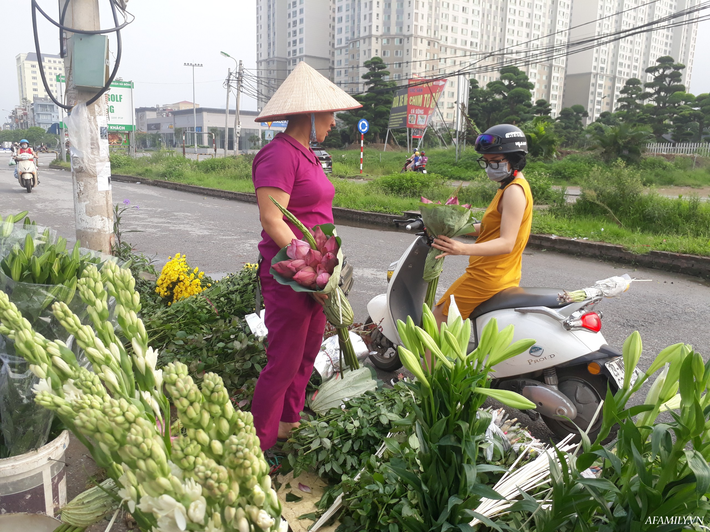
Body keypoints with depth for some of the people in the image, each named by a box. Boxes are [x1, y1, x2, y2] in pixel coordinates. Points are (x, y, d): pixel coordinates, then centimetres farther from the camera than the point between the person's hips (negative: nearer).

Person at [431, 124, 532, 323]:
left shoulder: (514, 191, -19)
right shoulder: (511, 188, 13)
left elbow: (507, 243, -29)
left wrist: (464, 249, -43)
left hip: (488, 276, -11)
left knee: (439, 318, -6)